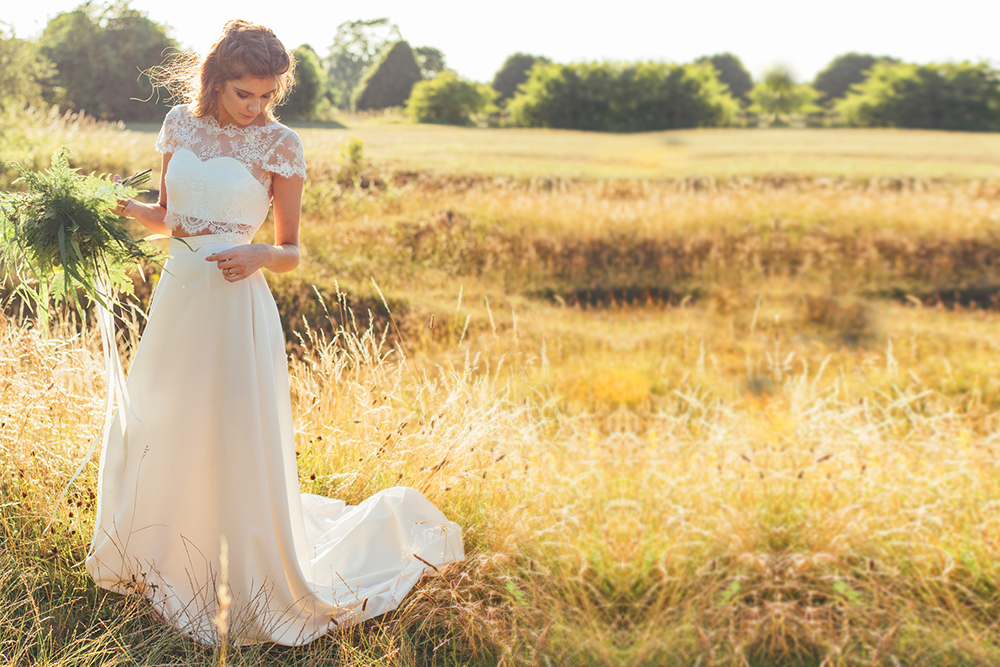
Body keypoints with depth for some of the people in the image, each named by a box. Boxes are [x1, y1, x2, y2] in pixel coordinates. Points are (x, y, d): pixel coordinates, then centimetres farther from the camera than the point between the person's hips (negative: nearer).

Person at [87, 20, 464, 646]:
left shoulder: (280, 145, -7)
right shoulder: (181, 124, 5)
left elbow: (291, 251, -2)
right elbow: (168, 215, 16)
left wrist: (257, 255, -23)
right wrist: (116, 205, -2)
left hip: (235, 308, -6)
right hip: (177, 298, 6)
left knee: (242, 455, -2)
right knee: (155, 441, 20)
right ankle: (164, 564, 46)